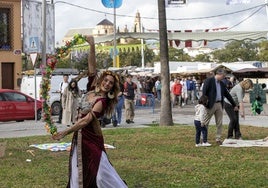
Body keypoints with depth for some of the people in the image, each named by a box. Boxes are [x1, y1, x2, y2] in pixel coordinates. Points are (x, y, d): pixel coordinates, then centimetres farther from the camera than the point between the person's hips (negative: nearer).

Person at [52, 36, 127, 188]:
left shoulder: (102, 101, -17)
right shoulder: (93, 89, 3)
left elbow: (86, 120, -22)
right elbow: (92, 67, 1)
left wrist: (65, 132, -22)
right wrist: (92, 46, -8)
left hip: (91, 138, -7)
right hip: (81, 136, 7)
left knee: (100, 171, -4)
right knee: (80, 171, 12)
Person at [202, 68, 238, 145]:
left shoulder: (221, 84, 14)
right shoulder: (209, 80, -7)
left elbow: (227, 94, 20)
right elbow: (204, 92, -12)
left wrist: (234, 105, 22)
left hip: (219, 104, 7)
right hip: (211, 104, -7)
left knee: (219, 123, 6)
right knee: (205, 123, 0)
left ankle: (218, 139, 13)